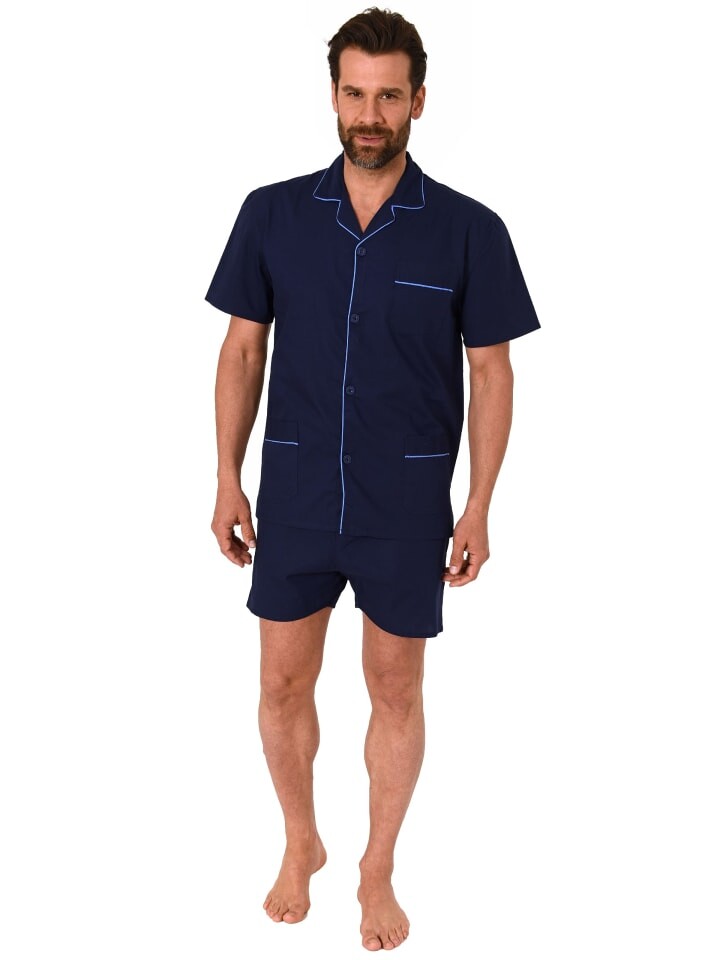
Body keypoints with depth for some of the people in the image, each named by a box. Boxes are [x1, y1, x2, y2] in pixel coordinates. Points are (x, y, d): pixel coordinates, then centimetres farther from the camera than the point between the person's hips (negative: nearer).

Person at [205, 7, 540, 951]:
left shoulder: (469, 230, -7)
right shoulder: (272, 213, -2)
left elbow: (491, 374, -2)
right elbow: (243, 351, 4)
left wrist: (478, 508, -5)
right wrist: (228, 479, 2)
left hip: (408, 502, -1)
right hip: (296, 495, 2)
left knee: (396, 691, 11)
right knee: (284, 684, 11)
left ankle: (378, 872, 31)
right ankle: (301, 843, 36)